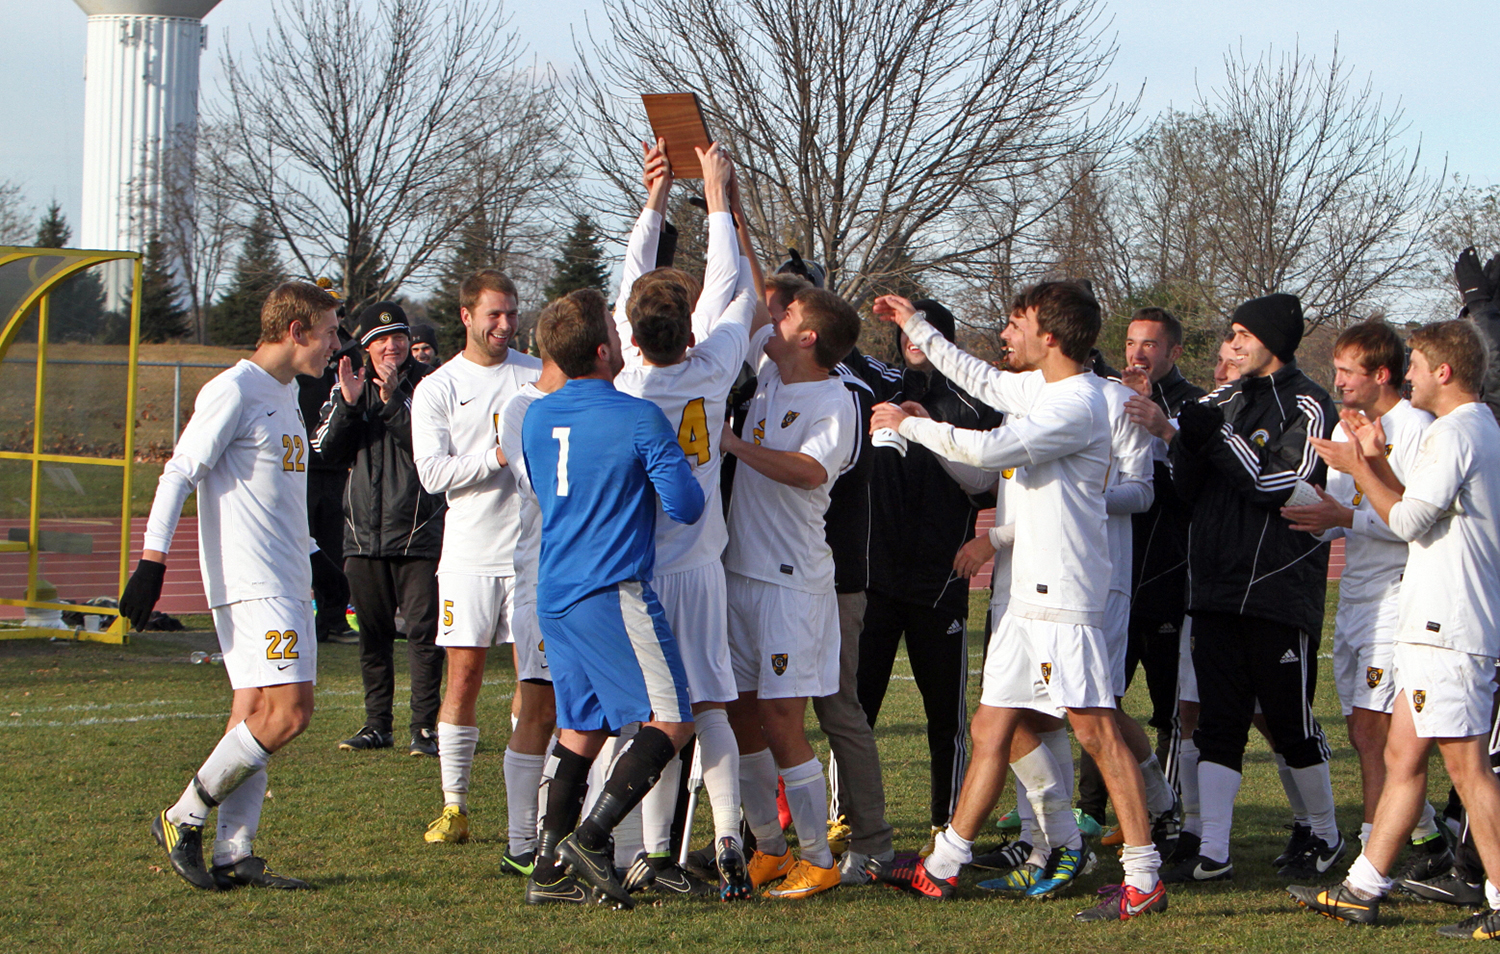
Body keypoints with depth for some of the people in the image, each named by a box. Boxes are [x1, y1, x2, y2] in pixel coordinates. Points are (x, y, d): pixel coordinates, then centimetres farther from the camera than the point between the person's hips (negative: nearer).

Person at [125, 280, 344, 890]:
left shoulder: (285, 395, 19)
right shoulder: (233, 392, -10)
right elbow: (180, 473, -13)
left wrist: (312, 556, 31)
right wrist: (151, 561, -19)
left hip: (286, 582, 9)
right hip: (250, 582, -9)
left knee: (255, 713, 6)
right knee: (288, 710, -15)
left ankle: (234, 855, 8)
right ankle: (182, 821, -5)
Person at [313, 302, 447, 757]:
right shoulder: (348, 386, 11)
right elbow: (327, 451, 4)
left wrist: (393, 399, -20)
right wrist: (348, 405, -10)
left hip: (418, 530, -4)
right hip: (364, 530, 4)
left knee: (423, 630, -7)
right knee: (372, 632, 9)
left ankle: (425, 725, -2)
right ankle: (377, 724, 18)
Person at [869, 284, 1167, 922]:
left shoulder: (1078, 404, -16)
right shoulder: (1040, 387, 14)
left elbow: (988, 449, -23)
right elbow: (981, 380, 34)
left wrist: (908, 424, -9)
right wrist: (915, 326, 37)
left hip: (1065, 595, -10)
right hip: (1029, 592, 10)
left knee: (1095, 729, -10)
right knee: (991, 730, 13)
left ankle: (1143, 877, -9)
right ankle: (943, 867, 20)